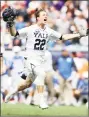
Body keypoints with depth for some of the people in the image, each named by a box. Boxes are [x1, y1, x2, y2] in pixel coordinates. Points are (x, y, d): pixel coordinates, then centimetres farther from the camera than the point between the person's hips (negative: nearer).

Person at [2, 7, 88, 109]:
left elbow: (62, 37, 10)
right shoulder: (30, 29, -9)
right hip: (30, 59, -6)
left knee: (28, 84, 13)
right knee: (41, 73, -29)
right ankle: (41, 101, -25)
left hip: (40, 60, 6)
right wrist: (10, 24, -28)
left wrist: (78, 35, 4)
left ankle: (12, 93, 39)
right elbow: (14, 33, -10)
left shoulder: (48, 31, 6)